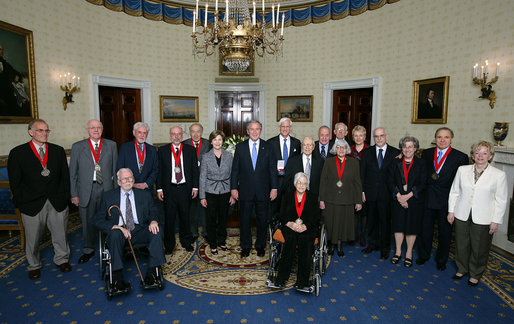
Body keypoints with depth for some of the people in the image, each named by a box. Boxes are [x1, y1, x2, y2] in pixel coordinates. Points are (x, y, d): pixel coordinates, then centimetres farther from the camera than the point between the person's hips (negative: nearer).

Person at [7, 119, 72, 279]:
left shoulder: (58, 150, 5)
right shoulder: (17, 153, -1)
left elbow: (65, 176, 6)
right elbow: (15, 182, 0)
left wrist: (64, 196, 1)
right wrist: (21, 202, -4)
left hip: (57, 202, 2)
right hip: (32, 204, -1)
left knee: (60, 233, 12)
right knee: (32, 237, 11)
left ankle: (62, 260, 32)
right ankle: (34, 266, 32)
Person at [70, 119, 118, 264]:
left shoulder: (111, 145, 4)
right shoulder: (77, 147, 3)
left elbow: (115, 169, 5)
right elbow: (73, 173, 3)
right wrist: (74, 194, 0)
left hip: (106, 188, 0)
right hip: (86, 190, 0)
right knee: (88, 222, 11)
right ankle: (88, 250, 30)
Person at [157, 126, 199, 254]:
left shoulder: (190, 150, 4)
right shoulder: (162, 150, 3)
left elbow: (195, 169, 5)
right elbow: (159, 170, 3)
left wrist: (195, 187, 0)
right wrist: (159, 188, -3)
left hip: (185, 188, 1)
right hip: (169, 189, 0)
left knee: (185, 216, 11)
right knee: (169, 217, 6)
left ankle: (186, 241, 29)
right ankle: (169, 244, 23)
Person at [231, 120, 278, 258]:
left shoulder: (267, 147, 1)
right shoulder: (240, 147, 2)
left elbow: (273, 169, 1)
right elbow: (235, 169, 3)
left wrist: (274, 188, -4)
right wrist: (233, 187, -2)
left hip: (263, 191, 0)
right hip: (245, 191, 0)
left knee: (262, 220, 10)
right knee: (245, 219, 11)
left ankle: (260, 245, 29)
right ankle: (246, 246, 28)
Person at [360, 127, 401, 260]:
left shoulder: (395, 153, 0)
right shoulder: (367, 152, 5)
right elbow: (362, 173, 4)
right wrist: (362, 191, 0)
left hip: (386, 194, -2)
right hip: (370, 193, 2)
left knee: (385, 220, 6)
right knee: (371, 220, 13)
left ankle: (385, 248, 22)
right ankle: (373, 244, 30)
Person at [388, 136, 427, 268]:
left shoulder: (421, 164, 0)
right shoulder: (396, 163, 5)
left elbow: (423, 183, -6)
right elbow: (390, 181, 0)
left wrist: (408, 195, -15)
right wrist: (398, 195, -13)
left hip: (415, 201, -1)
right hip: (398, 200, 1)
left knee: (412, 226, 6)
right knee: (398, 225, 7)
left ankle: (409, 254, 21)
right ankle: (398, 252, 22)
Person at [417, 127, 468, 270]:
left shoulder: (460, 157, -6)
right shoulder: (426, 153, 4)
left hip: (446, 201, -2)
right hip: (427, 198, 2)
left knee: (445, 231, 13)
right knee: (424, 228, 13)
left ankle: (441, 259, 34)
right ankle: (423, 255, 34)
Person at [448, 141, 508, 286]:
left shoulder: (499, 175, -5)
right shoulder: (462, 170, 1)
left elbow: (501, 200, -3)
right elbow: (454, 191, 6)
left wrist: (496, 221, -4)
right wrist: (451, 211, 5)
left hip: (483, 219, -2)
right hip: (462, 215, 2)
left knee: (479, 248, 11)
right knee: (461, 245, 13)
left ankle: (475, 274, 32)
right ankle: (462, 269, 35)